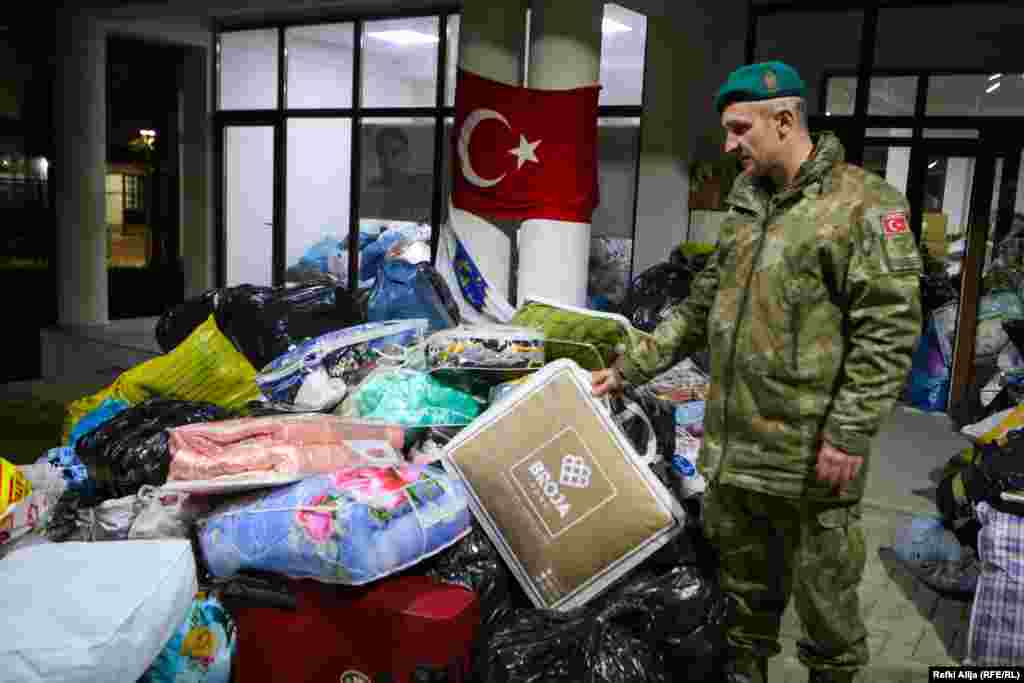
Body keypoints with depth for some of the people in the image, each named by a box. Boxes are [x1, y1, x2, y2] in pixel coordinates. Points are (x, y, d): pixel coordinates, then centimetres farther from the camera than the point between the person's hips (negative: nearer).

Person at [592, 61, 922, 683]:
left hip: (809, 456, -7)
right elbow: (700, 309, 17)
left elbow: (890, 330, -15)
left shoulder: (864, 203, -11)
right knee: (745, 583, 21)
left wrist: (849, 433, -18)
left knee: (822, 593, 9)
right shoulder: (745, 208, 12)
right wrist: (629, 368, 12)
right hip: (731, 446, 7)